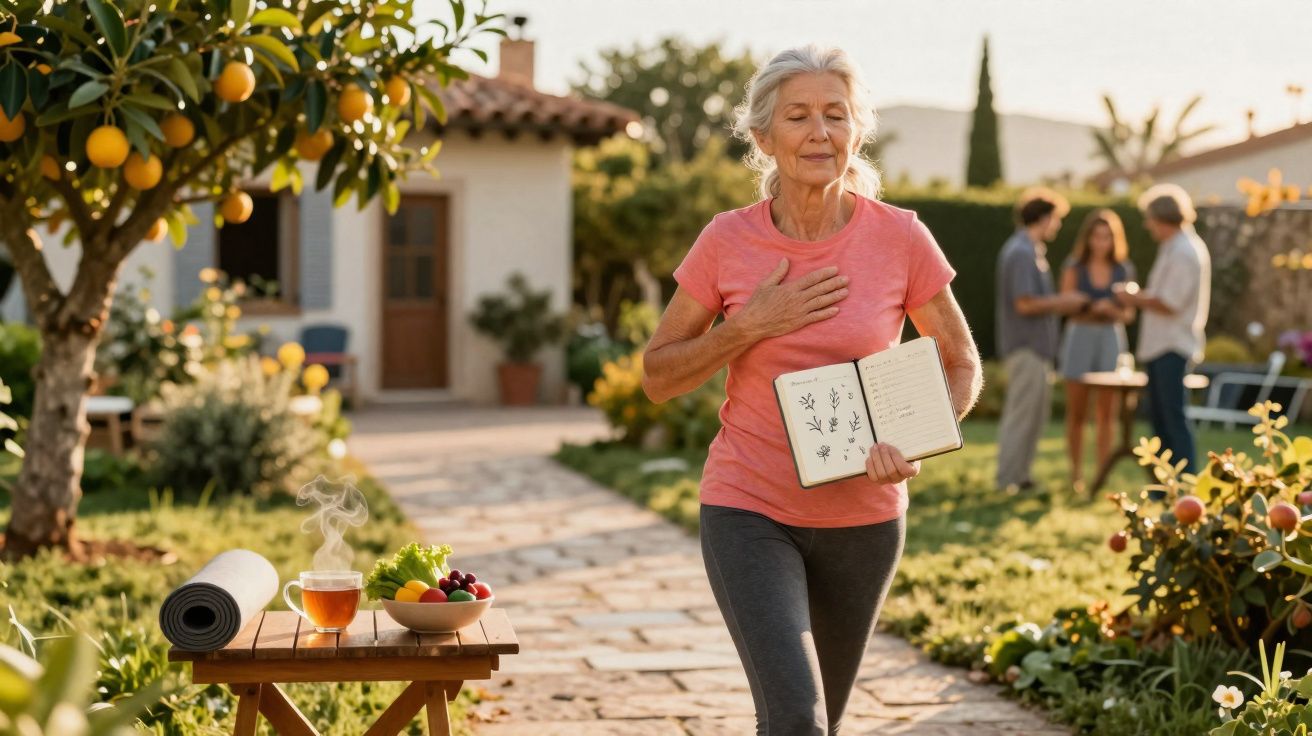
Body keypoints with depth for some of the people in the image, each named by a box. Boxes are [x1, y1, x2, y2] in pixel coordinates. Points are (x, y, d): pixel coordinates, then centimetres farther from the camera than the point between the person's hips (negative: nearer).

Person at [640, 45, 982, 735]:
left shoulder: (900, 238, -8)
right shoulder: (727, 241, -7)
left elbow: (962, 366, 3)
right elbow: (658, 377, 0)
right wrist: (748, 326, -16)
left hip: (863, 516, 2)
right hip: (749, 510, -2)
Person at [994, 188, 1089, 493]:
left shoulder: (1030, 250, 15)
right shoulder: (1021, 253, -17)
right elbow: (1025, 304, -22)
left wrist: (1060, 303, 10)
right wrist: (1063, 302, -12)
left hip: (1034, 346, 11)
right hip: (1026, 346, -11)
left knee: (1036, 413, 16)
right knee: (1023, 414, -5)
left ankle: (1018, 476, 22)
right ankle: (1010, 480, 0)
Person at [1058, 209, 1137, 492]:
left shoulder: (1124, 270, 4)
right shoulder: (1074, 267, -1)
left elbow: (1129, 314, 6)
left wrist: (1113, 310, -16)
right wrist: (1091, 308, -22)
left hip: (1111, 338, 1)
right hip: (1079, 335, -1)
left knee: (1105, 413, 3)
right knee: (1076, 412, 3)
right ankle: (1076, 473, 11)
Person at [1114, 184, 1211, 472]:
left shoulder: (1184, 253, -16)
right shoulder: (1174, 248, 15)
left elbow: (1170, 305, -20)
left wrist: (1136, 299, -7)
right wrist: (1140, 298, 9)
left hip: (1172, 349, -10)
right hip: (1159, 347, 10)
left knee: (1173, 419, -7)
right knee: (1160, 417, 13)